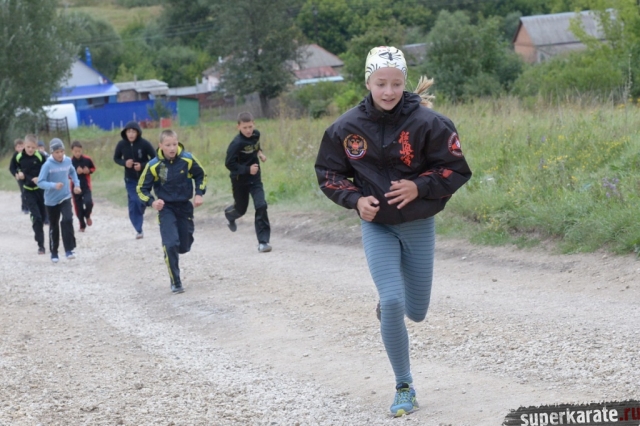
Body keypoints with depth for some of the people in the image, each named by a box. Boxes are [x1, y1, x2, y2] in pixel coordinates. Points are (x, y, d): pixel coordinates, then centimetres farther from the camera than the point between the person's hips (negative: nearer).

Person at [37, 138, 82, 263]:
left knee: (67, 220, -19)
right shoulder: (48, 165, -19)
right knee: (54, 226, 10)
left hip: (65, 197, 2)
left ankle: (69, 250, -13)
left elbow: (72, 172, 16)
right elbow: (40, 182, -21)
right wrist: (54, 185, -35)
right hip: (51, 200, -2)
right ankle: (54, 253, 25)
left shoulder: (67, 161, -6)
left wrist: (76, 184, 7)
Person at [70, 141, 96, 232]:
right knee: (78, 207, 5)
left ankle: (87, 216, 12)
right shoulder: (69, 162, -10)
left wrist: (89, 171, -10)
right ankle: (82, 226, 23)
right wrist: (76, 172, -19)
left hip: (86, 186, 0)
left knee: (88, 202, -21)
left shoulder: (87, 159, -6)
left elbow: (93, 168, 10)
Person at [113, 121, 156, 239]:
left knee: (142, 202, 3)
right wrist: (124, 163, -15)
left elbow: (155, 158, -8)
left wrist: (142, 165, -22)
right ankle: (139, 230, 3)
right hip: (130, 179, 1)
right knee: (133, 204, -7)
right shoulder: (121, 145, -10)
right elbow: (116, 158, 6)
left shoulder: (144, 144, -16)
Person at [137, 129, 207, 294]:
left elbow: (201, 175, 7)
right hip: (166, 208, -2)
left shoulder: (188, 160, -13)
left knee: (184, 246, 9)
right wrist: (152, 202, -24)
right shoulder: (153, 166, -17)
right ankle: (175, 283, -4)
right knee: (171, 244, -18)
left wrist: (199, 194, -6)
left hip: (185, 206, 2)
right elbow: (142, 189, -6)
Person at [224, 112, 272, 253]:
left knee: (261, 206, -13)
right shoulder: (237, 144, -24)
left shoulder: (256, 135, -4)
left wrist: (259, 152, 4)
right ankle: (230, 215, 54)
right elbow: (229, 164, -24)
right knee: (241, 208, 14)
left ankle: (263, 241, -9)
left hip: (255, 179, 4)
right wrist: (247, 169, -28)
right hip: (240, 180, -4)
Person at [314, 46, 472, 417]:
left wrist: (419, 187, -23)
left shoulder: (427, 122, -15)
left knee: (415, 312, 10)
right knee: (393, 303, -16)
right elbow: (328, 173, 4)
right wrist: (356, 200, -13)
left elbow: (457, 171, -8)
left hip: (419, 226, 0)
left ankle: (388, 307, 50)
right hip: (377, 227, 0)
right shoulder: (347, 127, -9)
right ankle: (405, 387, -1)